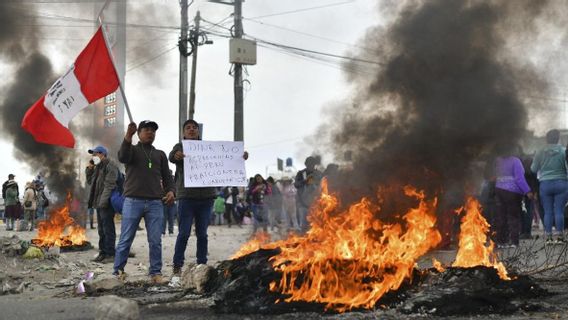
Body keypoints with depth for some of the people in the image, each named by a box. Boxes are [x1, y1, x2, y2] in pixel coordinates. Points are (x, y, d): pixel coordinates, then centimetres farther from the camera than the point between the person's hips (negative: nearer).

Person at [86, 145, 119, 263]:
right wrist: (89, 169, 12)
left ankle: (110, 254, -6)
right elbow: (90, 181, 27)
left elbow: (109, 185, -19)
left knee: (108, 229, -8)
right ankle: (103, 252, 18)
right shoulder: (98, 167, 21)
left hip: (106, 203, -10)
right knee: (101, 229, 13)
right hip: (99, 203, 10)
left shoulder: (110, 166, -9)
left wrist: (103, 201, -25)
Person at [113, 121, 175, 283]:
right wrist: (128, 137, -29)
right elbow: (122, 157, -13)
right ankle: (118, 271, 5)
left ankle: (155, 272, 5)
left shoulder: (160, 155, 20)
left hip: (155, 203, 3)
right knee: (125, 240, -1)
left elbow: (167, 176, 16)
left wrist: (170, 190, -6)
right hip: (133, 201, -2)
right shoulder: (132, 150, 11)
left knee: (155, 241, -1)